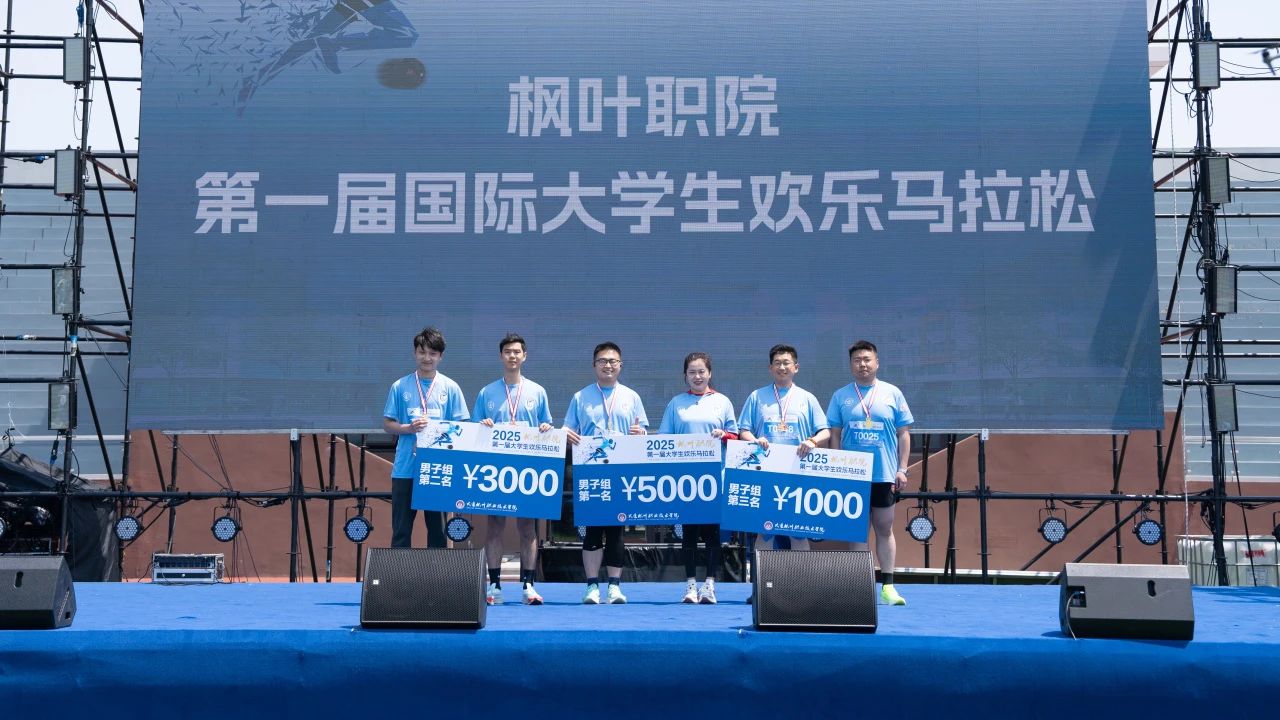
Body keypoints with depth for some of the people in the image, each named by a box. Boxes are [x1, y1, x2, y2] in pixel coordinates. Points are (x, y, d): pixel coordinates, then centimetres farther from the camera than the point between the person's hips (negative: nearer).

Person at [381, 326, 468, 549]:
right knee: (401, 529, 4)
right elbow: (387, 424, 6)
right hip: (405, 469, 0)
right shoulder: (400, 386, 5)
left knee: (438, 528, 7)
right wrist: (409, 428, -13)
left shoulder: (450, 388, 4)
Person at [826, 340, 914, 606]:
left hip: (884, 475, 0)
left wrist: (902, 469, 0)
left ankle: (887, 586, 9)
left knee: (884, 530, 4)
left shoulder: (892, 393, 6)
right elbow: (834, 435, 8)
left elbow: (903, 434, 7)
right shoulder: (840, 396, 6)